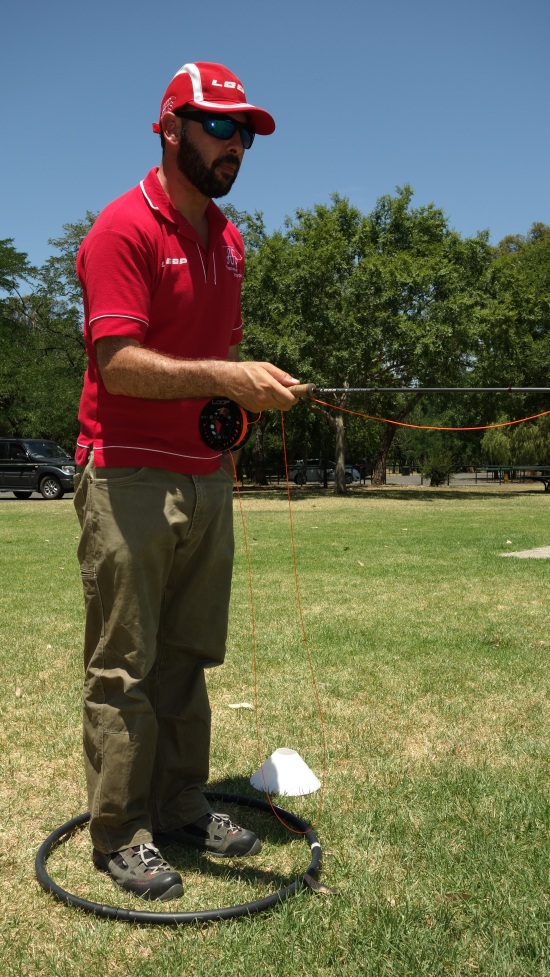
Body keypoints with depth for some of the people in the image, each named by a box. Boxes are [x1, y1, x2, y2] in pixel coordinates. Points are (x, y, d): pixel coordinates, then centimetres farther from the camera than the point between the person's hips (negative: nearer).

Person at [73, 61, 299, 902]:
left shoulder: (228, 238, 17)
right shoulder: (123, 228, -8)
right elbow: (118, 361, -18)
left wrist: (252, 389, 11)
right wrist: (222, 378, -29)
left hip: (207, 478, 7)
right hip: (128, 479, -7)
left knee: (187, 658, 12)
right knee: (123, 666, 1)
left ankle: (182, 809, 24)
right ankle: (120, 835, 13)